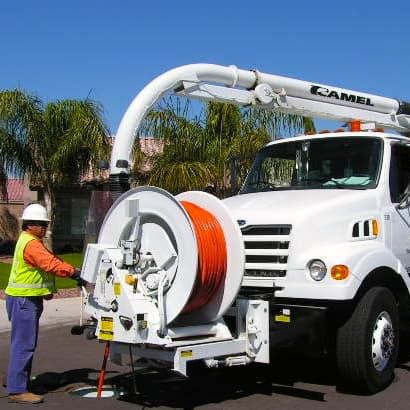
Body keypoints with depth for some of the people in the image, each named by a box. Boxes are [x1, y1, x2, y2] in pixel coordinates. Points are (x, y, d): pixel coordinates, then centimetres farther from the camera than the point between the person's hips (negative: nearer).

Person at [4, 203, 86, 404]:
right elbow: (50, 263, -32)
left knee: (22, 343, 21)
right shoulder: (31, 244, -17)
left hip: (27, 299, 11)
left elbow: (50, 260, 15)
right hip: (24, 300, -11)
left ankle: (15, 379, 33)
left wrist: (74, 272, 3)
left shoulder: (30, 241, 18)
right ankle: (17, 390, -6)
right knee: (24, 344, -9)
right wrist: (73, 272, -38)